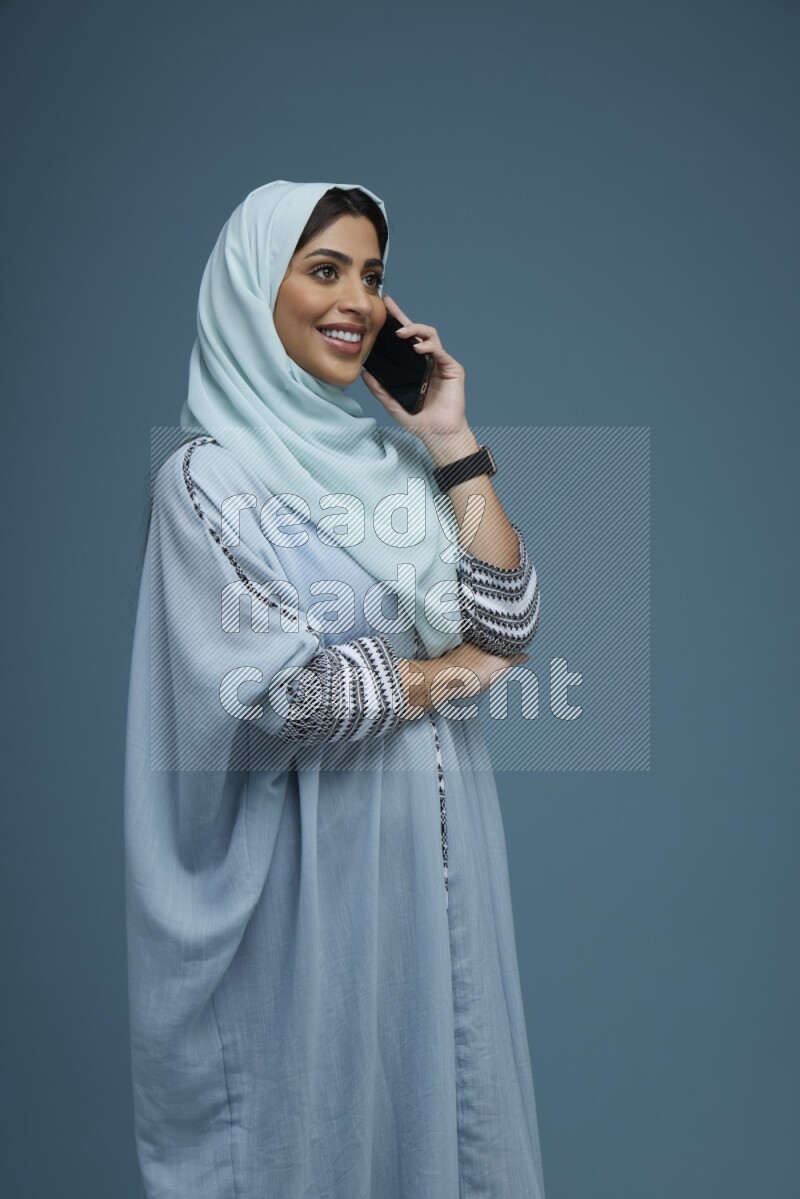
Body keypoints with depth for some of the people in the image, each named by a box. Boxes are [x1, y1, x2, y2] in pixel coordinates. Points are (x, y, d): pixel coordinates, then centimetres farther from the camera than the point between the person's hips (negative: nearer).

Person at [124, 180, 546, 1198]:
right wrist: (445, 672, -7)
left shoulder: (387, 451, 5)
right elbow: (284, 688, -20)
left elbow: (509, 622, -3)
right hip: (316, 855, -5)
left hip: (440, 839, 6)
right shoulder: (209, 472, -11)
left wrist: (452, 443, -6)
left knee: (442, 1080, 21)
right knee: (326, 1114, 13)